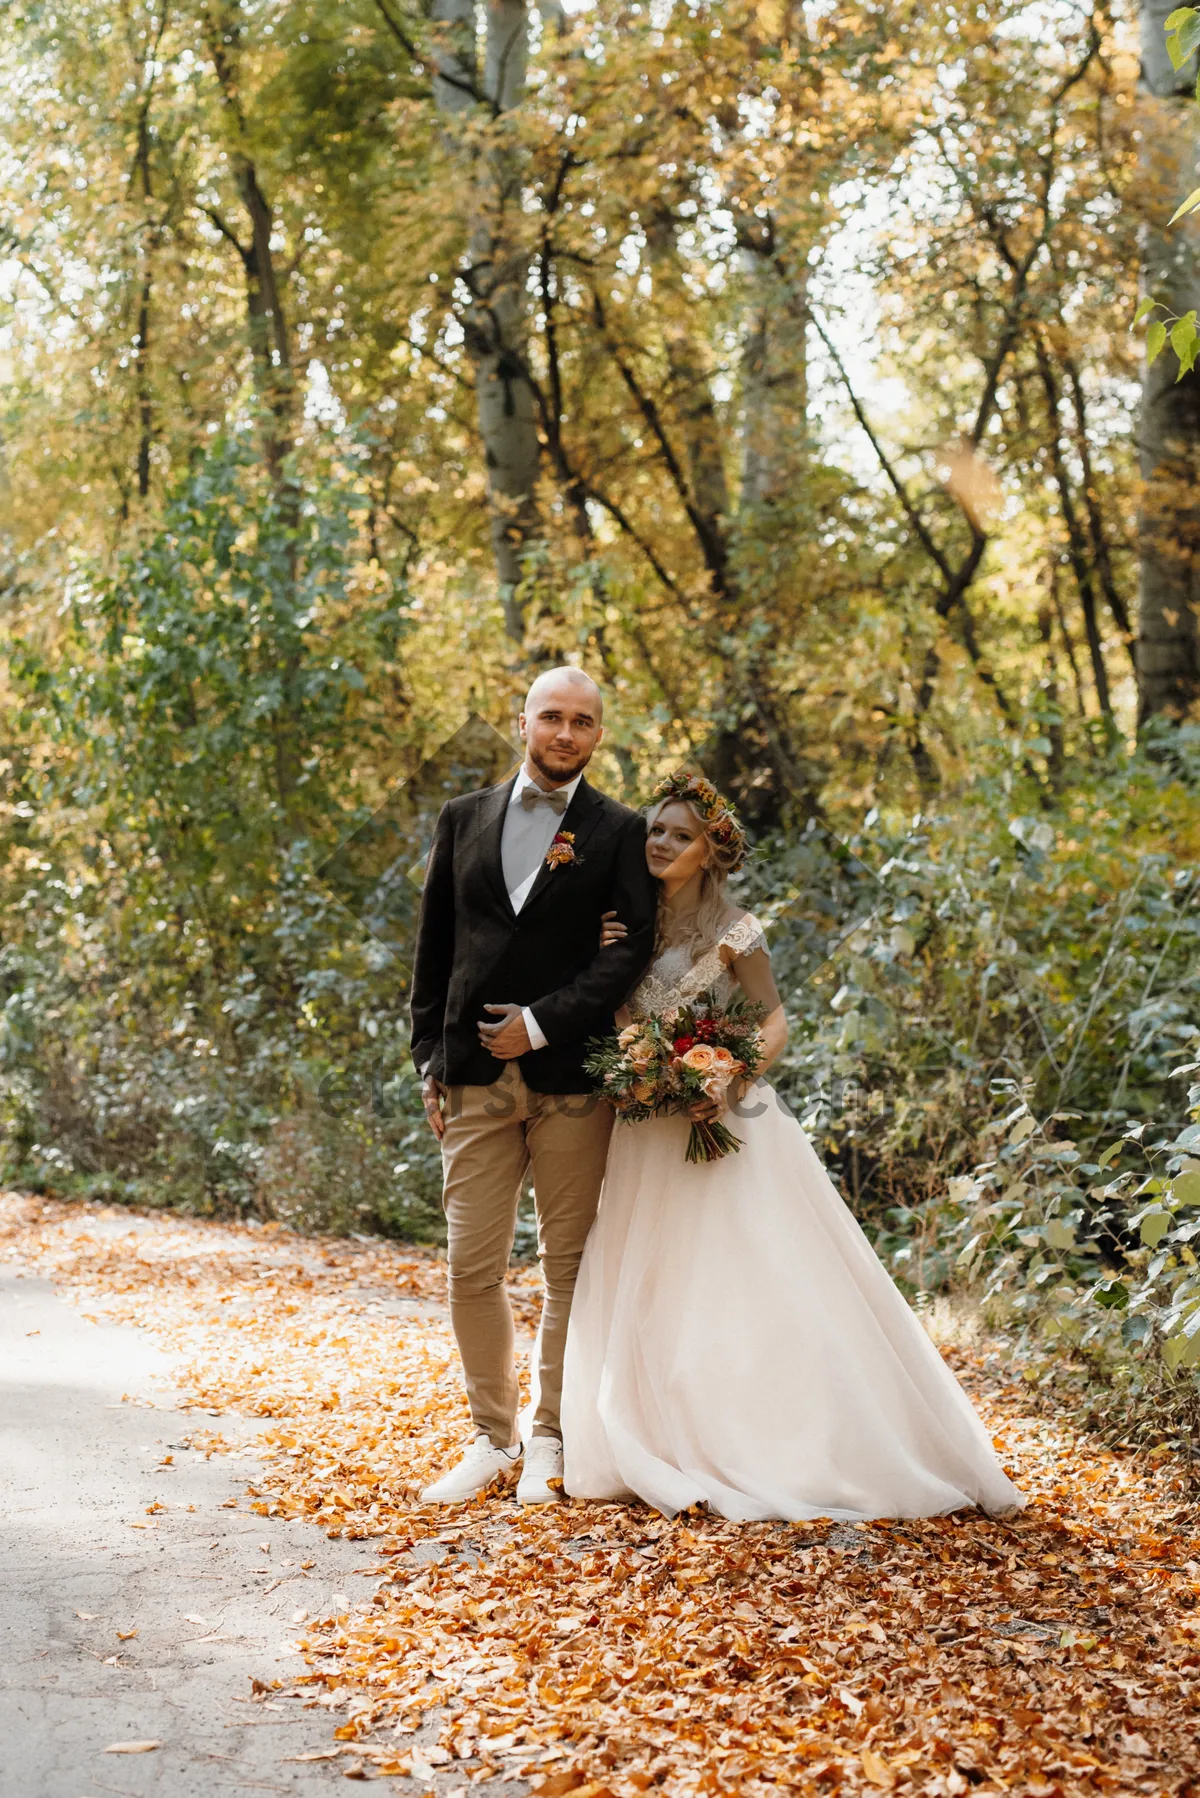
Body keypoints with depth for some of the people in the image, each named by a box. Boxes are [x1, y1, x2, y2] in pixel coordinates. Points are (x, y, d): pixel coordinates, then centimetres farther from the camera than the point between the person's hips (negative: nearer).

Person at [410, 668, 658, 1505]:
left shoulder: (620, 832, 3)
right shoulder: (464, 818, 12)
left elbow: (633, 947, -7)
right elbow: (434, 947, 13)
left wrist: (543, 1024, -13)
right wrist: (430, 1060, 8)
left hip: (572, 1078, -2)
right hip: (474, 1077, 2)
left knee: (569, 1265, 5)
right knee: (472, 1268, 2)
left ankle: (552, 1442, 17)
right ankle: (493, 1437, 16)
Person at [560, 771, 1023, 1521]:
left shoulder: (733, 930, -5)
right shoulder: (634, 925, 9)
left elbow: (775, 1022, -3)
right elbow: (612, 1020, 12)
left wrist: (732, 1080, -20)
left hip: (725, 1124, -5)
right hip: (649, 1135, 5)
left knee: (752, 1283, -5)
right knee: (652, 1287, 6)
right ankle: (683, 1444, 16)